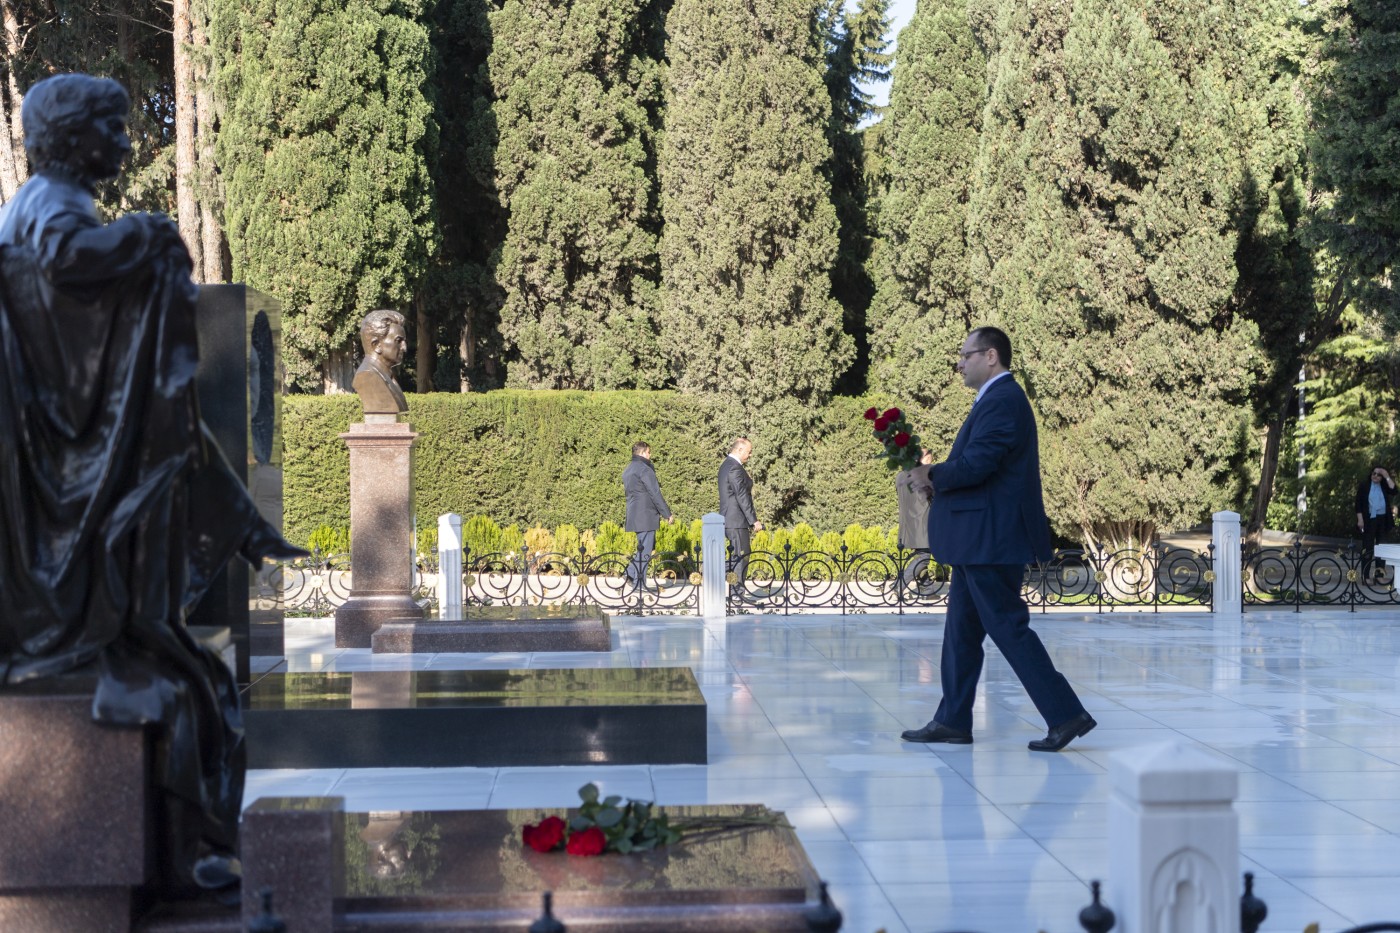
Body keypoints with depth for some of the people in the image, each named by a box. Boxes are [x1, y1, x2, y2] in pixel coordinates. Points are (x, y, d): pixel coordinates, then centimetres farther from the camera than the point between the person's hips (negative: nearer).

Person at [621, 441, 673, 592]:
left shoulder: (628, 470, 17)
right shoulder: (645, 469, -12)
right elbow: (655, 494, -14)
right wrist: (668, 514, -9)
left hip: (634, 514, 9)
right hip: (646, 515, -9)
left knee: (647, 546, 16)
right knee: (645, 548, -5)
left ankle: (631, 574, 8)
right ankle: (639, 584, -4)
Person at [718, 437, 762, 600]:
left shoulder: (727, 465, 17)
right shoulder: (735, 468, -17)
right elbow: (742, 496, -20)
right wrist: (753, 520, -17)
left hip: (729, 518, 11)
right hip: (736, 520, -11)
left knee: (736, 556, 12)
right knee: (741, 556, -8)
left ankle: (734, 593, 15)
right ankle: (738, 592, -7)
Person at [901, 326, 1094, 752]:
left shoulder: (1001, 401, -16)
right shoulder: (999, 398, 18)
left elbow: (976, 464, -25)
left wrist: (932, 474, -9)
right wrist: (940, 475, 4)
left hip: (992, 540, -11)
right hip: (980, 541, 11)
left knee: (1009, 627, -7)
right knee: (962, 630, 13)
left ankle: (1066, 714, -4)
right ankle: (953, 721, 19)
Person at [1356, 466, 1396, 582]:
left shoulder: (1384, 486, 9)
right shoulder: (1364, 485, 1)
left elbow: (1394, 491, -11)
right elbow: (1358, 503, -2)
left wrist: (1387, 477, -9)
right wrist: (1360, 519, -10)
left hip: (1383, 520, 3)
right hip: (1369, 520, -3)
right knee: (1367, 548, -1)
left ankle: (1379, 575, 8)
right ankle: (1365, 576, 0)